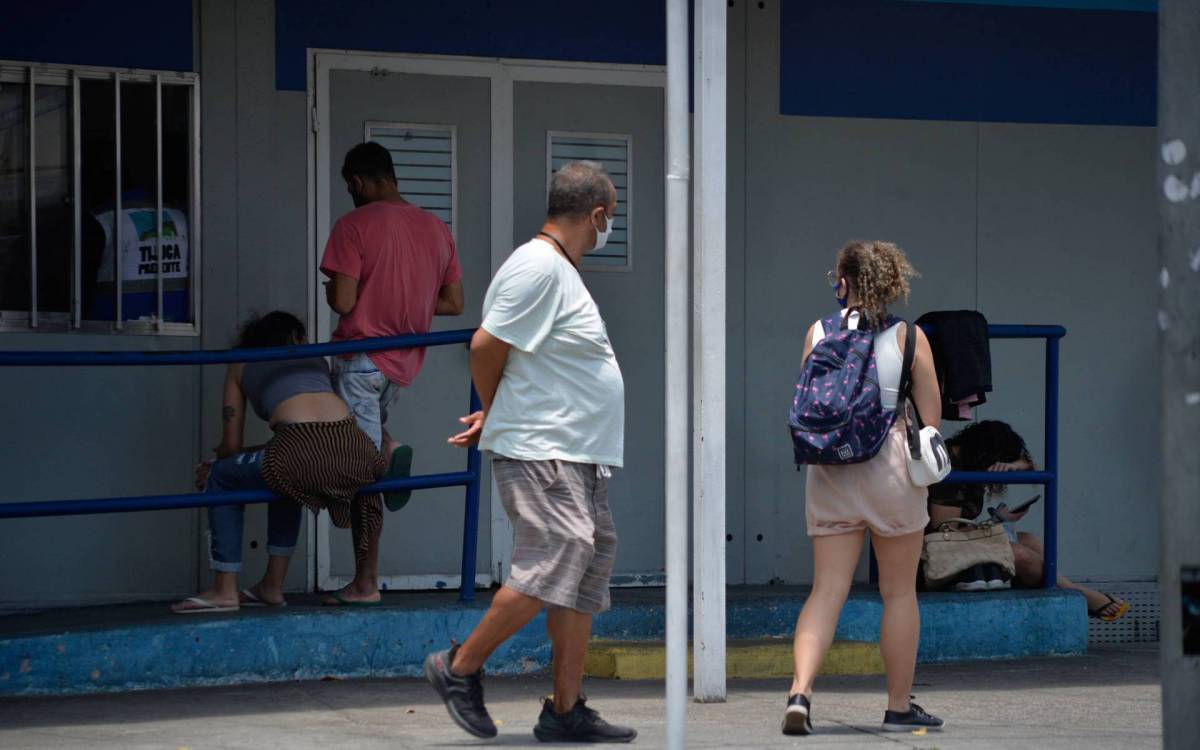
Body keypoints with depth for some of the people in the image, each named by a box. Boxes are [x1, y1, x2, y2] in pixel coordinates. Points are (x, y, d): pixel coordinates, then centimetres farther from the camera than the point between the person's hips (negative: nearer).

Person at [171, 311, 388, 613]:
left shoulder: (241, 366, 24)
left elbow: (231, 446, 20)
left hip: (302, 450, -5)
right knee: (287, 469, 37)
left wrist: (214, 472, 43)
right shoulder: (313, 357, 33)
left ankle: (225, 591, 15)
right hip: (352, 450, 5)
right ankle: (273, 586, 35)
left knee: (220, 478, 21)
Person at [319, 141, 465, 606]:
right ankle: (389, 449, 1)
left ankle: (366, 584, -1)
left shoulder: (354, 225, -13)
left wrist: (333, 289, 4)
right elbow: (454, 304, 8)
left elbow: (343, 302, -18)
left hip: (362, 355, -6)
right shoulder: (436, 229, 6)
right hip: (405, 362, 6)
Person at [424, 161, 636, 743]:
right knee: (553, 563, -15)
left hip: (576, 455, 10)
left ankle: (567, 710, 8)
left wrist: (493, 417, 15)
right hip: (541, 452, -10)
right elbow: (486, 346, -16)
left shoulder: (561, 270, 19)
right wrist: (493, 412, 0)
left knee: (587, 565, 7)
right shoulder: (538, 267, -13)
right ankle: (460, 668, -2)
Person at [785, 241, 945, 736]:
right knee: (900, 592, 10)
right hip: (891, 465, -2)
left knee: (826, 590, 2)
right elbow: (931, 416, -1)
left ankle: (800, 691, -16)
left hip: (830, 473, 2)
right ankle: (900, 707, 15)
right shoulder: (909, 338, -2)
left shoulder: (817, 334, 2)